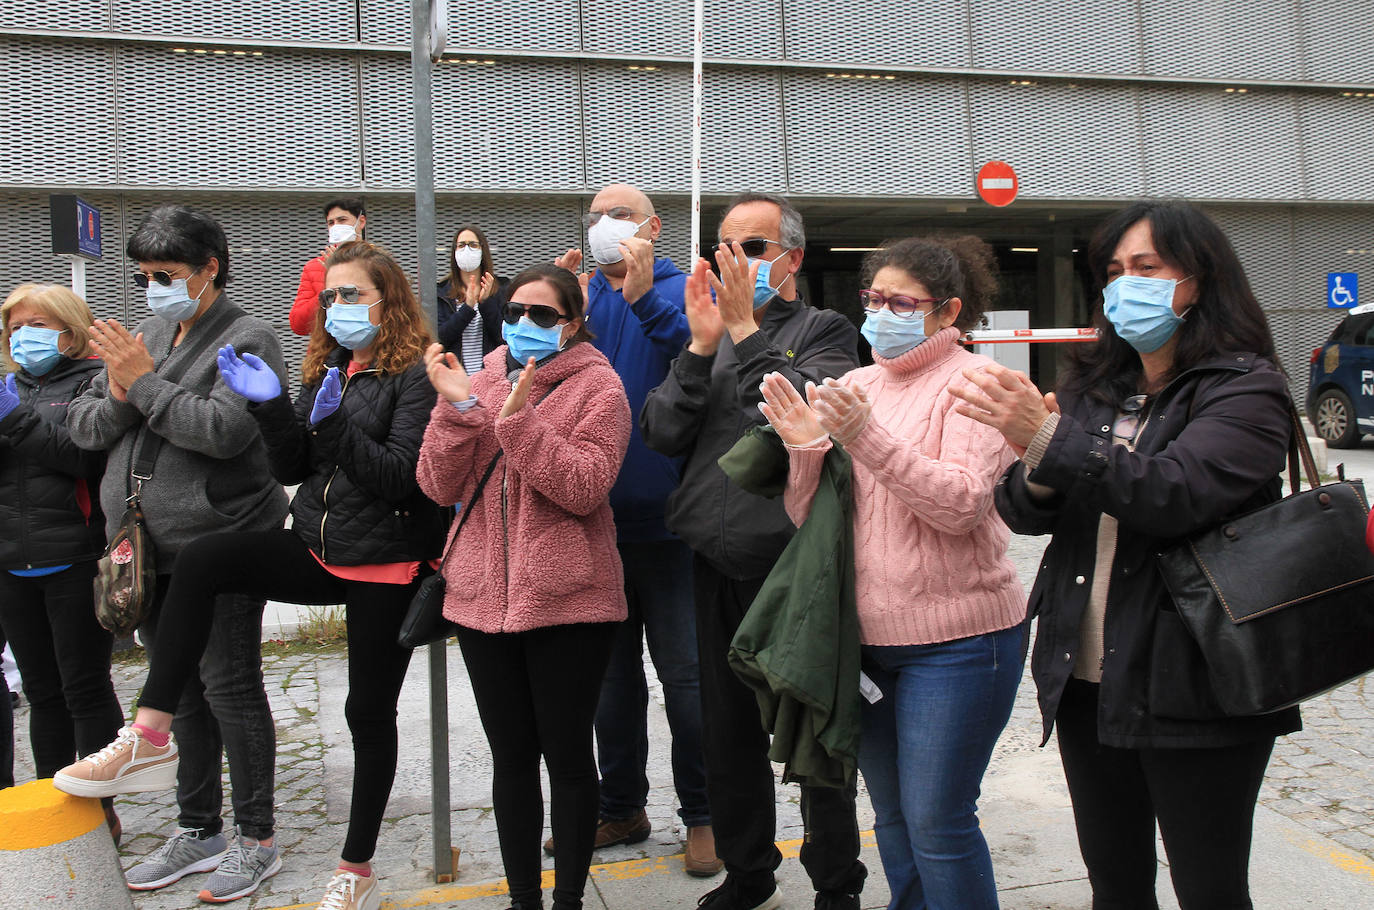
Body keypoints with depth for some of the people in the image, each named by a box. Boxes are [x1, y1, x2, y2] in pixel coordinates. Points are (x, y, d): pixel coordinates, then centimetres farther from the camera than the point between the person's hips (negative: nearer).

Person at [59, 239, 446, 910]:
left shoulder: (415, 375, -9)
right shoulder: (326, 367, 12)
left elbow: (404, 478, -19)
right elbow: (291, 469, 7)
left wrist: (335, 424, -28)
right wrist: (270, 406, -9)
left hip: (386, 566, -6)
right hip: (320, 550, 6)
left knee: (370, 710, 4)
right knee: (203, 559, -18)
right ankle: (149, 736, -15)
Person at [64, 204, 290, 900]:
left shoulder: (248, 338, -8)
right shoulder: (144, 335, 14)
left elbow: (224, 429, -23)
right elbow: (81, 426, 10)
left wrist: (145, 383, -16)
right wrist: (117, 398, -10)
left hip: (220, 546, -7)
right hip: (147, 551, 7)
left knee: (230, 690, 1)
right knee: (180, 692, 16)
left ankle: (254, 835, 17)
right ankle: (197, 831, 30)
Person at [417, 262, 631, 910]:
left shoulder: (597, 386, -3)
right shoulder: (481, 381, 9)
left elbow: (584, 488, -17)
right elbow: (441, 488, 0)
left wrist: (519, 418, -23)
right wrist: (458, 406, -13)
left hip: (568, 601, -4)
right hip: (483, 596, 4)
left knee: (567, 756, 6)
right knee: (511, 758, 13)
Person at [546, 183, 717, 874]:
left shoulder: (682, 291, -2)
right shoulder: (580, 295, 11)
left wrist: (645, 298, -27)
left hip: (667, 515, -5)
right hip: (597, 515, 5)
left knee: (684, 673, 3)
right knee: (610, 669, 15)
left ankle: (702, 814, 19)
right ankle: (620, 808, 30)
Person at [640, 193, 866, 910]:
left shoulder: (824, 331, 0)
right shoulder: (710, 333, 14)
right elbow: (661, 433, 2)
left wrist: (744, 329, -15)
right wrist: (701, 346, -9)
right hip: (716, 562, 5)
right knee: (728, 731, 15)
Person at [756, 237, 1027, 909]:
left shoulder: (971, 383, -6)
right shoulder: (855, 385, 10)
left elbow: (962, 504, -19)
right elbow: (807, 517, 7)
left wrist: (866, 437, -26)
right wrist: (805, 448, -13)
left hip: (954, 639, -6)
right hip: (866, 636, 6)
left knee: (935, 822, -1)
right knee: (892, 815, 18)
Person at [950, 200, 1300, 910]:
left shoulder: (1246, 390, -7)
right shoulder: (1092, 386, 10)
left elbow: (1175, 493, -25)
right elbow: (1021, 513, 4)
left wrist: (1048, 439, -33)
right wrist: (1037, 474, -18)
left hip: (1193, 691, -5)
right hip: (1085, 683, 5)